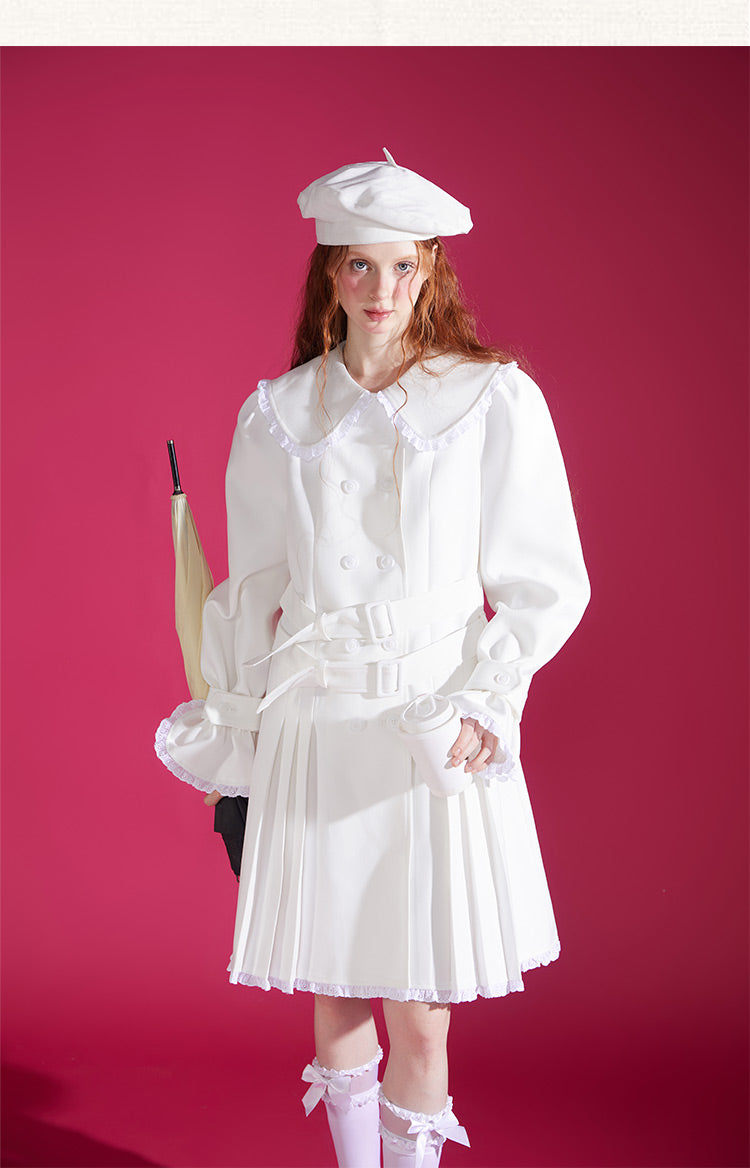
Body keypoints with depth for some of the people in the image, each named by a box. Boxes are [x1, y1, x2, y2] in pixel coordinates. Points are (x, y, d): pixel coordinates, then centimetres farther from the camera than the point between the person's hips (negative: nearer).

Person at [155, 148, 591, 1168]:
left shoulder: (495, 400, -1)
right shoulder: (276, 414, 8)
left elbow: (547, 583, 1)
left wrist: (484, 701, -11)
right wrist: (232, 719, 13)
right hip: (311, 726, 3)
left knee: (418, 1008, 1)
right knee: (332, 992, 11)